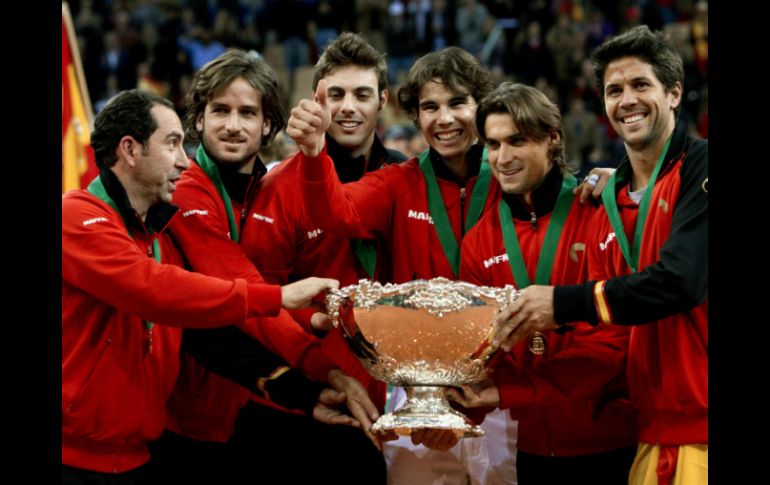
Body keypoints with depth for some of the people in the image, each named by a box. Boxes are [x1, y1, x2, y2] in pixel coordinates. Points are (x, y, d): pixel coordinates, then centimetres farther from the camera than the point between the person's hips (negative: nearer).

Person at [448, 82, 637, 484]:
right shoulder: (479, 242, 7)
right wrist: (480, 390, -17)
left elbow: (616, 333, -13)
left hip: (609, 440, -4)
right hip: (534, 444, 4)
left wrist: (514, 392, -19)